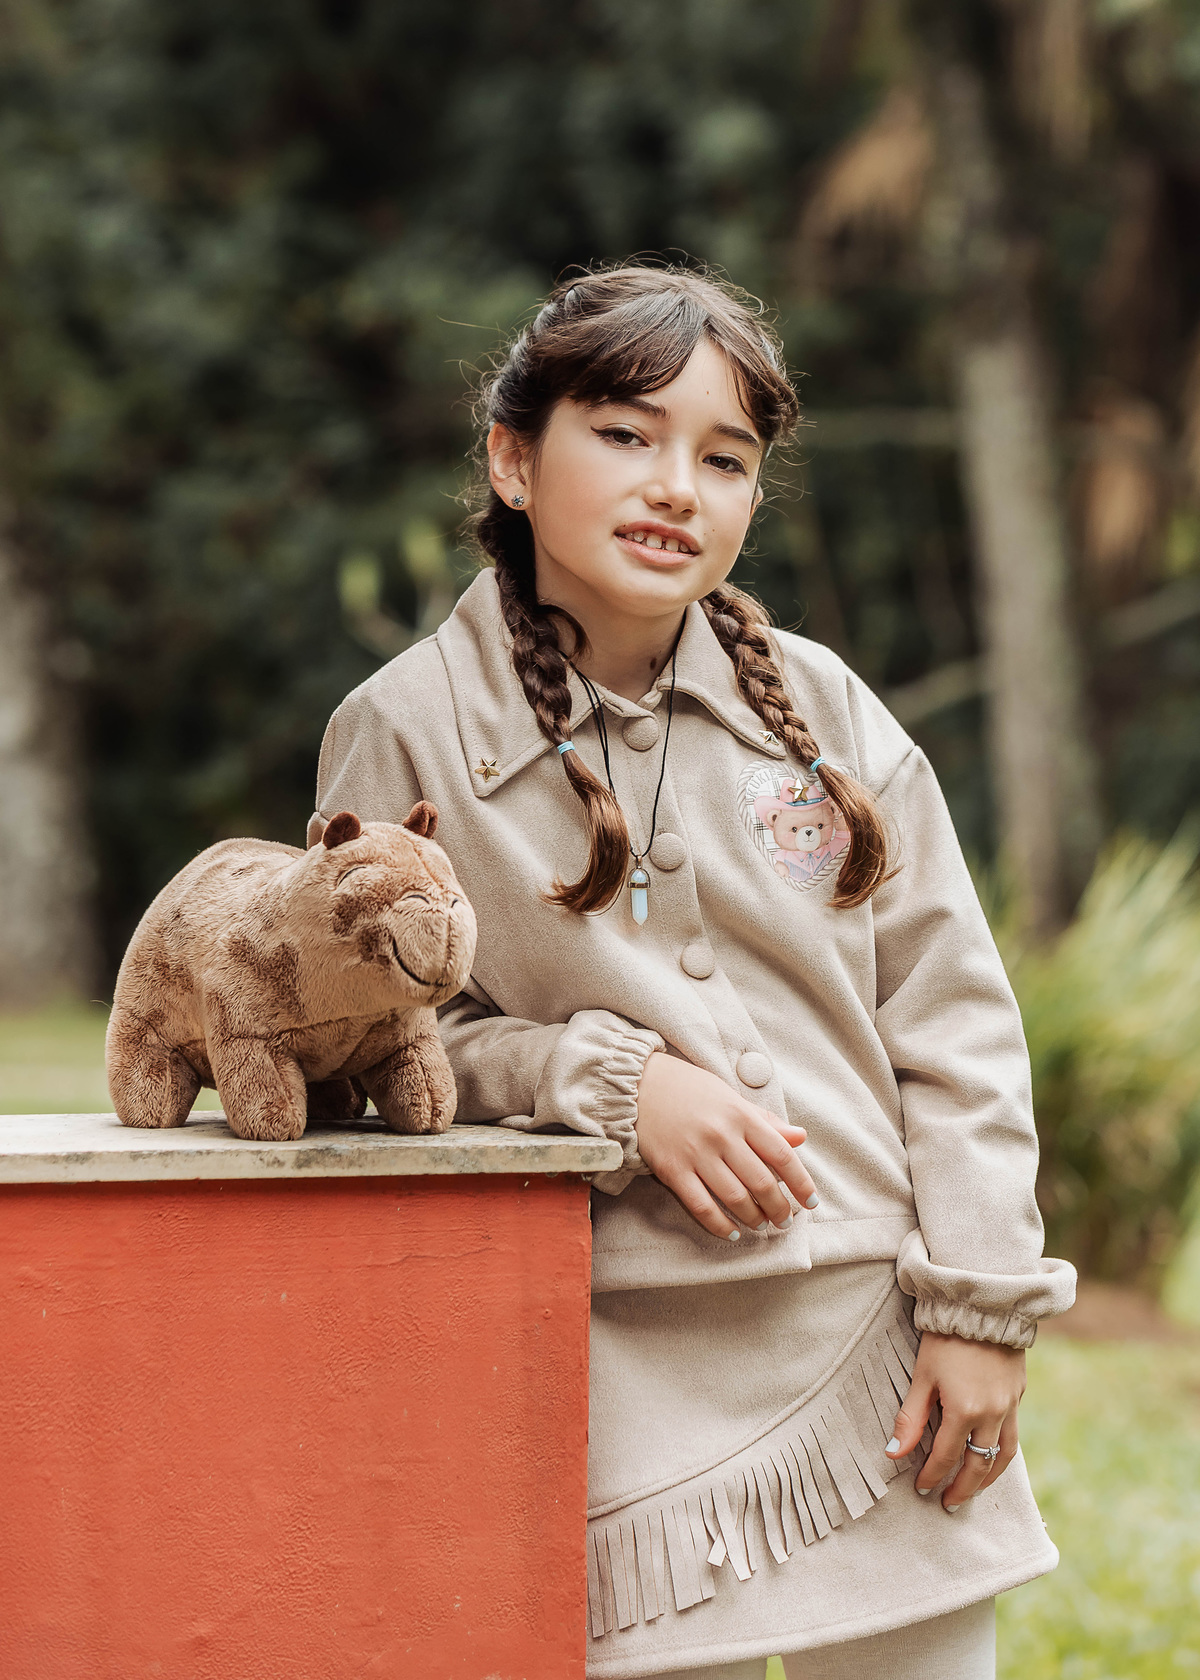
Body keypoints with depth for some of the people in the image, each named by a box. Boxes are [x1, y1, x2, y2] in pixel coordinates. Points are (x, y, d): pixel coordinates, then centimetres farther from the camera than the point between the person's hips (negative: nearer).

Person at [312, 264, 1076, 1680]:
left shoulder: (824, 709, 6)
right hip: (632, 1364, -3)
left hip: (882, 1351, 3)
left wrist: (981, 1304, -1)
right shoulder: (407, 731, -1)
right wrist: (613, 1085, -12)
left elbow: (953, 1018, 6)